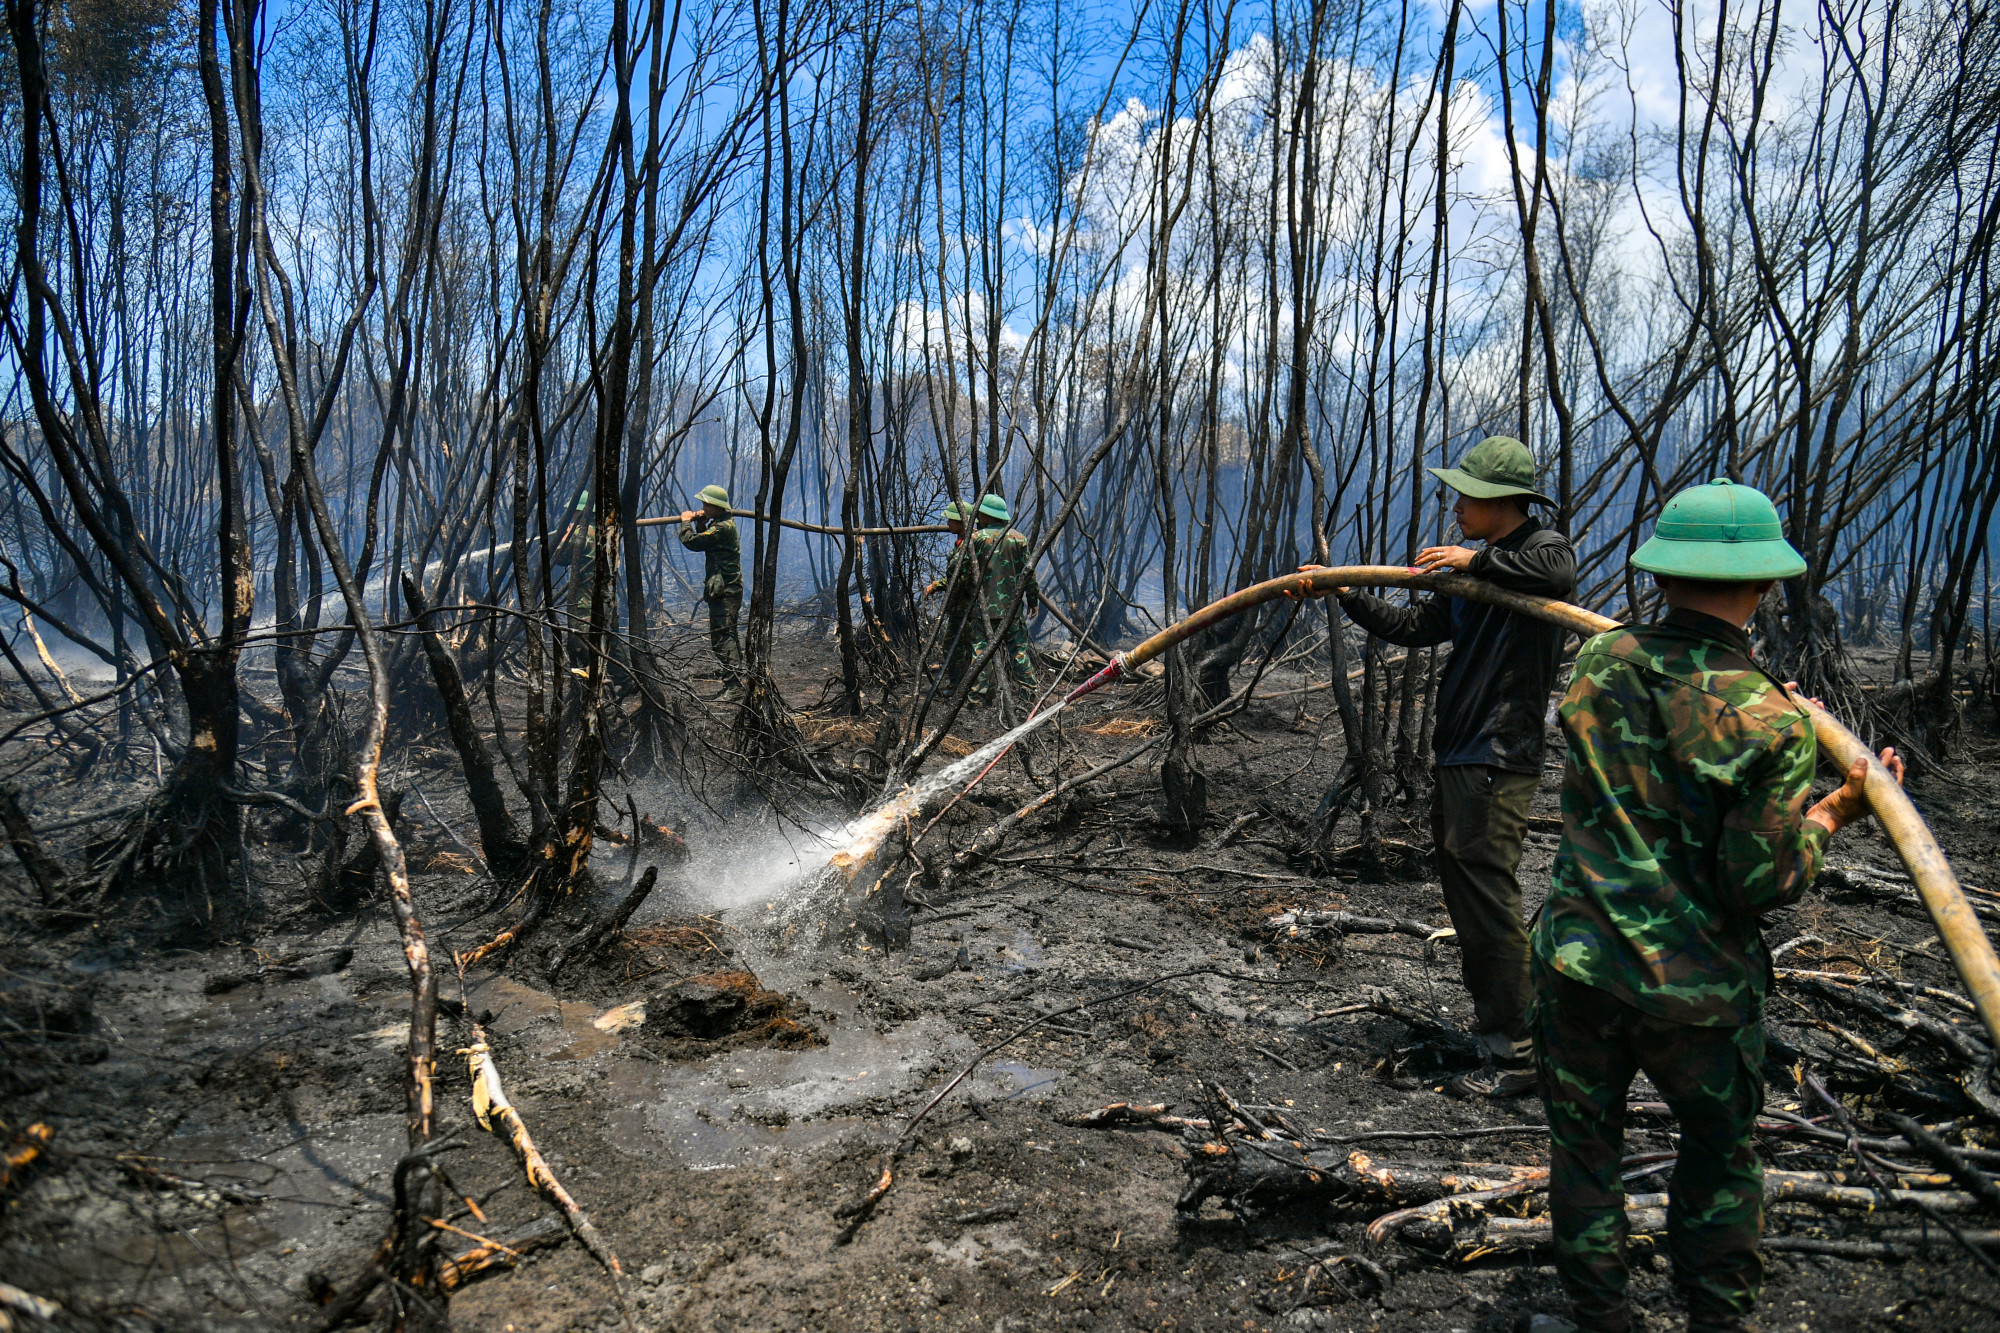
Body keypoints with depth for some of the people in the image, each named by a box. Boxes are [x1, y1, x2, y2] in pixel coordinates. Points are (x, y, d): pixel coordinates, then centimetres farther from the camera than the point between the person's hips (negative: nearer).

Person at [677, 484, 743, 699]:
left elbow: (691, 542, -19)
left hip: (725, 591, -11)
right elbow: (704, 542, 26)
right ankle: (734, 684, 20)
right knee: (723, 638, 15)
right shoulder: (721, 524, 15)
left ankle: (733, 685, -16)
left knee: (722, 637, -14)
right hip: (723, 590, 11)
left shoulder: (723, 527, -18)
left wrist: (686, 521, -2)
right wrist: (700, 523, 10)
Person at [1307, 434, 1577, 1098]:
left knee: (1488, 900, -7)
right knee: (1464, 896, 16)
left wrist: (1477, 560, -28)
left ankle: (1517, 1055, 3)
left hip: (1497, 765, -10)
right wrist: (1346, 596, 17)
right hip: (1457, 756, 10)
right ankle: (1494, 1024, 30)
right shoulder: (1476, 575, 19)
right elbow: (1415, 627, 23)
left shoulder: (1543, 547, -8)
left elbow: (1559, 573, -33)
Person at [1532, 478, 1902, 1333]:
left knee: (1584, 1149, 18)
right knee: (1718, 1153, 23)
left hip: (1578, 965, 3)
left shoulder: (1599, 666, -3)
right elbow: (1763, 883, -14)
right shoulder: (1767, 723, -17)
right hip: (1697, 990, -2)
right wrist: (1833, 814, 1)